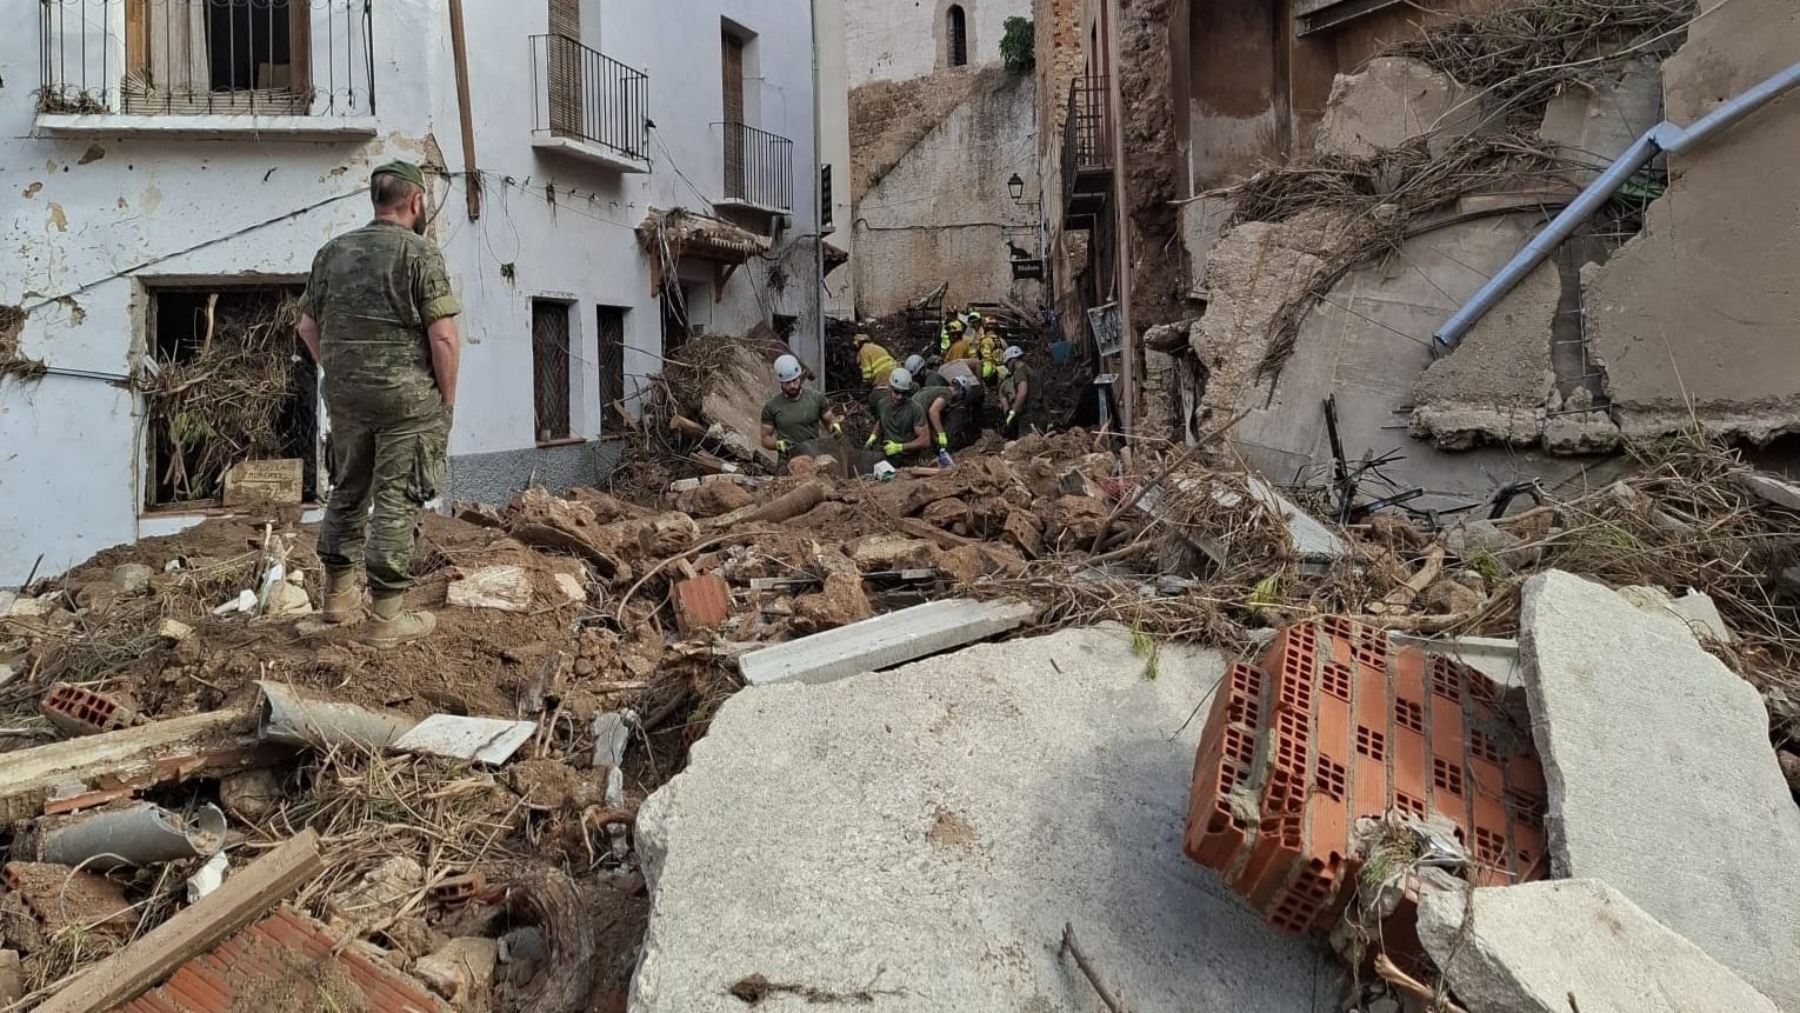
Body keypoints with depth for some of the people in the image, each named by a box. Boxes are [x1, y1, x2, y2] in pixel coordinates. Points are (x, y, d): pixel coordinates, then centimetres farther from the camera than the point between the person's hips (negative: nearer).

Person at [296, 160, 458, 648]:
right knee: (397, 502, -1)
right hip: (407, 398, -6)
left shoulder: (332, 251, 10)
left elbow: (308, 325, 14)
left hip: (345, 396, 6)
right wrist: (447, 398, -5)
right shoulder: (420, 252, -9)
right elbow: (442, 336, -14)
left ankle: (339, 594, 27)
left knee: (348, 492, 18)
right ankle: (387, 616, 2)